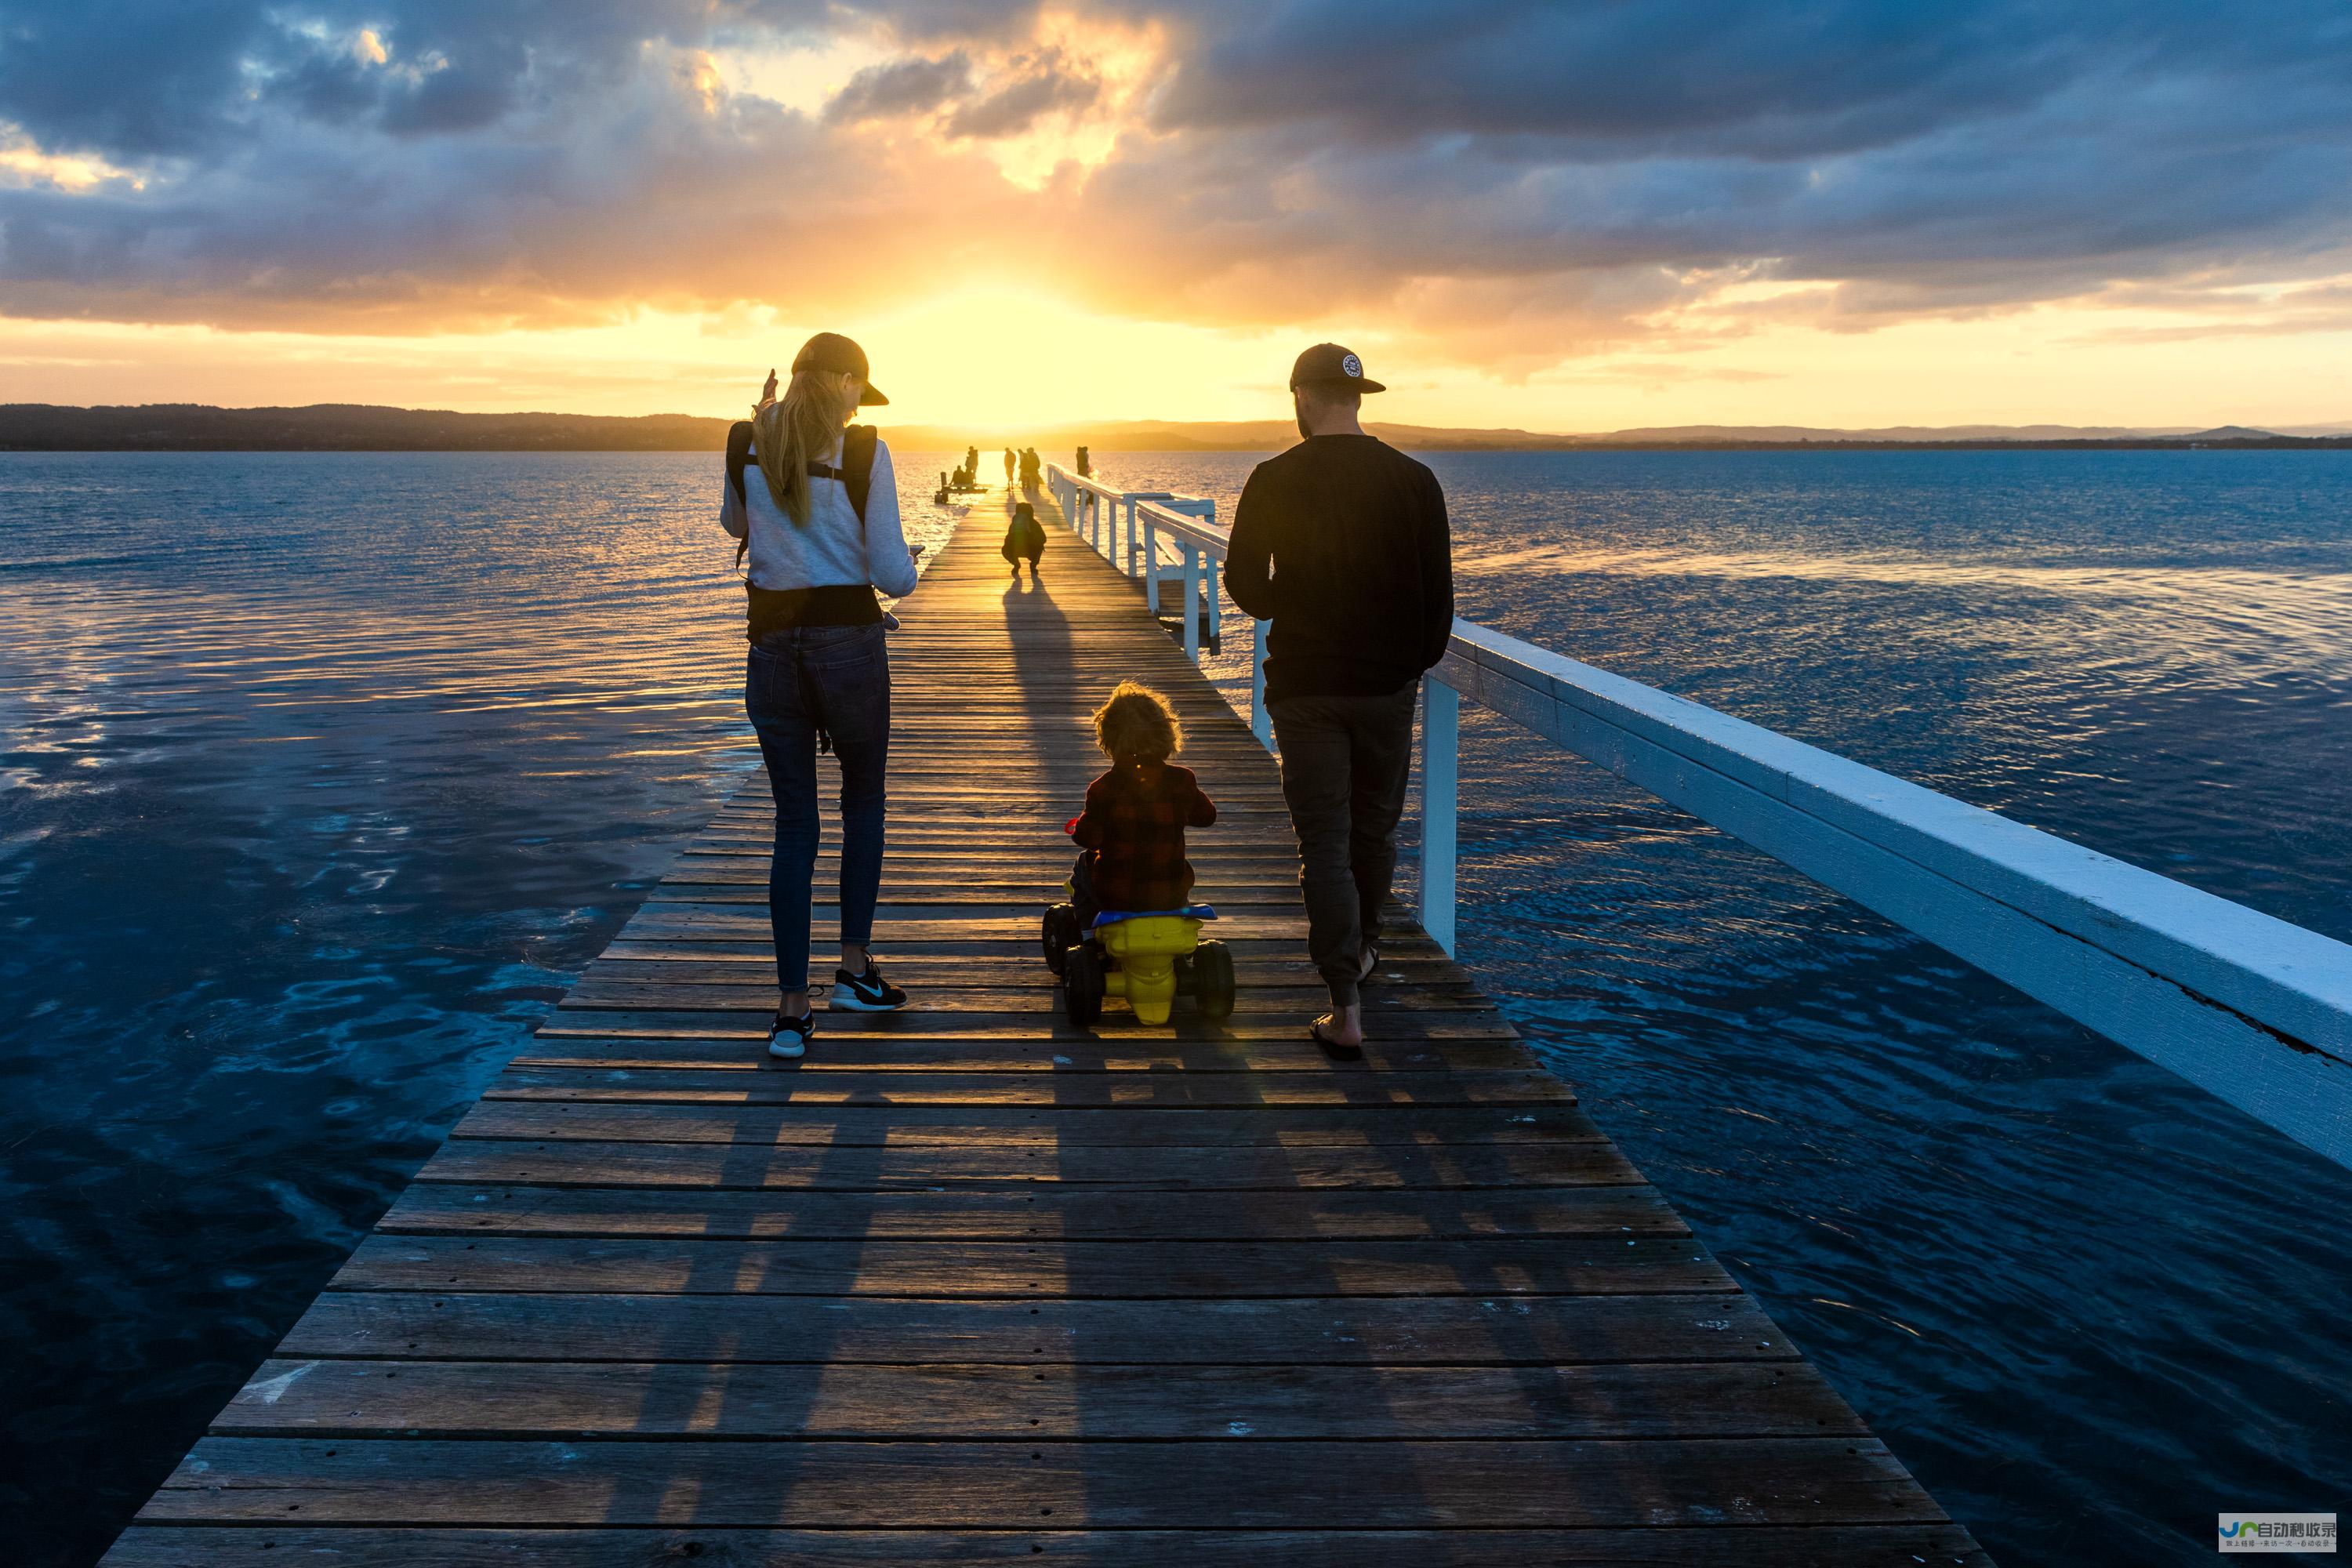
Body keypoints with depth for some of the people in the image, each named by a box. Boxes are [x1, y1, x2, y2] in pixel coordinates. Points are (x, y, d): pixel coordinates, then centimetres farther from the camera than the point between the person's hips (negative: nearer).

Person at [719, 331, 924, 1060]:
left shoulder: (748, 446, 4)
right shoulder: (865, 451, -7)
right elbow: (892, 576, -9)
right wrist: (908, 565, 13)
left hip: (772, 643, 3)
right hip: (849, 640, -3)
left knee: (794, 822, 9)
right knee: (863, 797, 20)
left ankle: (793, 1009, 8)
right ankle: (855, 968, 20)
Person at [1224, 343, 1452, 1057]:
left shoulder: (1274, 481, -9)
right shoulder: (1414, 480, -4)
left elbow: (1244, 584, -3)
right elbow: (1438, 595, 0)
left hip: (1304, 685, -2)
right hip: (1388, 684, 2)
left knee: (1324, 842, 1)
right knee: (1374, 829, 20)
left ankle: (1346, 1011, -2)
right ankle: (1361, 951, 41)